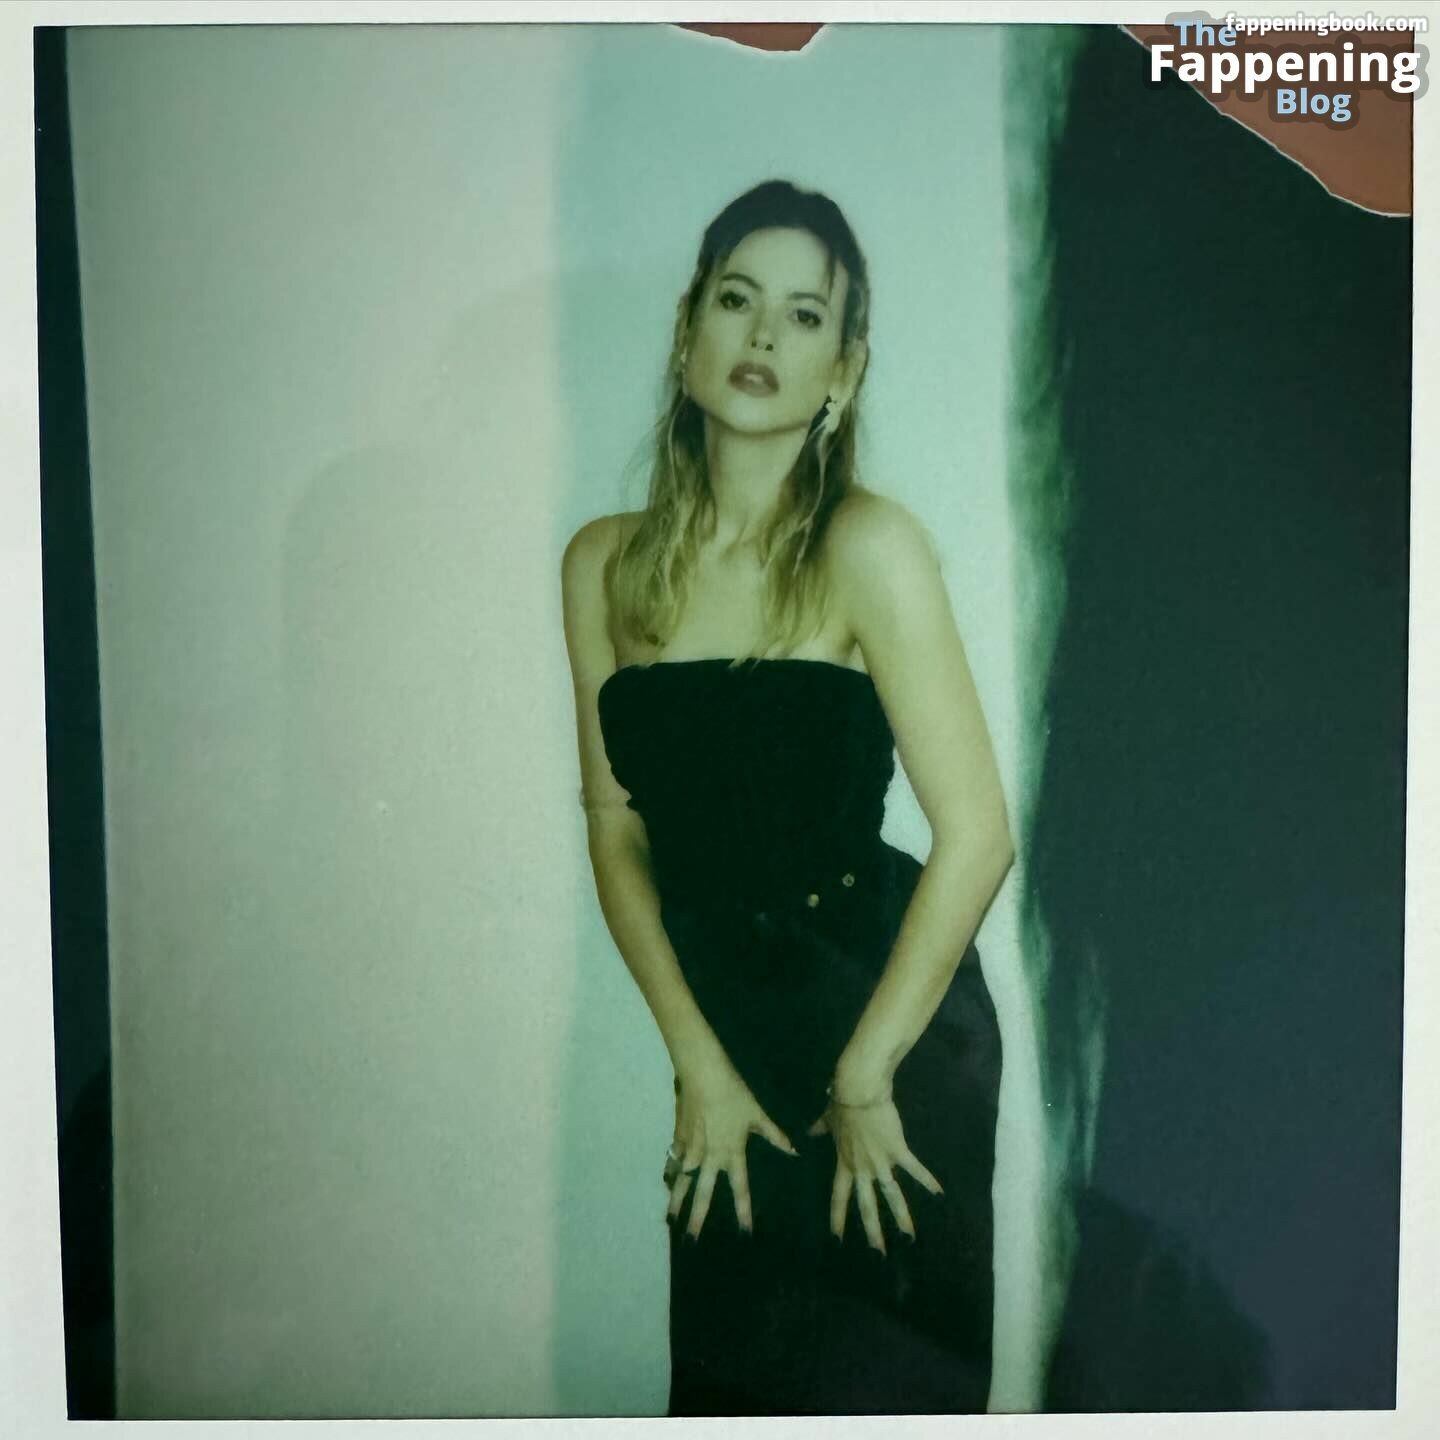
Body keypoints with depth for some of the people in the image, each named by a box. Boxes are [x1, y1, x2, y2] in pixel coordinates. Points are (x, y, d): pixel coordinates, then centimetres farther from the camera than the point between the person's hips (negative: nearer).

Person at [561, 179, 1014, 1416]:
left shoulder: (865, 545, -16)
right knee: (725, 1364, 20)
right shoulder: (605, 564, -1)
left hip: (889, 1010, -4)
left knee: (877, 1374, 15)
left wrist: (864, 1074, -11)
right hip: (727, 1021, 4)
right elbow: (616, 824, 1)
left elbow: (978, 834, -18)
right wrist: (698, 1060, -3)